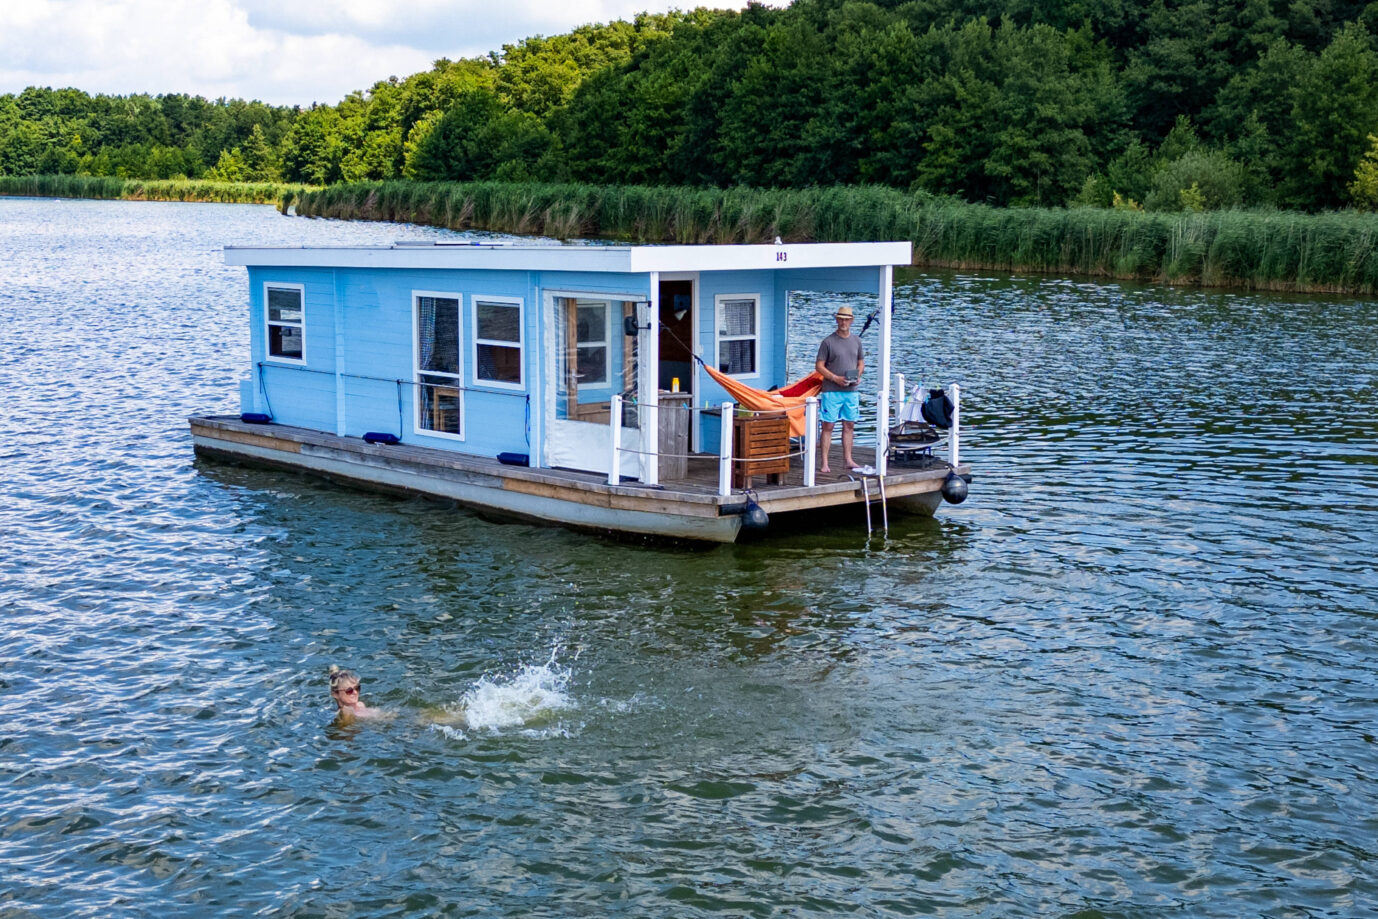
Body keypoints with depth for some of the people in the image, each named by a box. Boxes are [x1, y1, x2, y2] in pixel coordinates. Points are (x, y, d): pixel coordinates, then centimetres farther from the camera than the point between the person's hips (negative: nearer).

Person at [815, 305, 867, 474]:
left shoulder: (856, 340, 10)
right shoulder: (828, 342, -5)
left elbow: (861, 362, 19)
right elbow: (819, 366, -5)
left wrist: (858, 376, 0)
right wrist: (835, 378, -16)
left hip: (851, 391, 5)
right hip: (831, 391, -5)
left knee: (849, 425, 9)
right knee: (828, 426, -4)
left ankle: (847, 460, 18)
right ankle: (824, 463, -2)